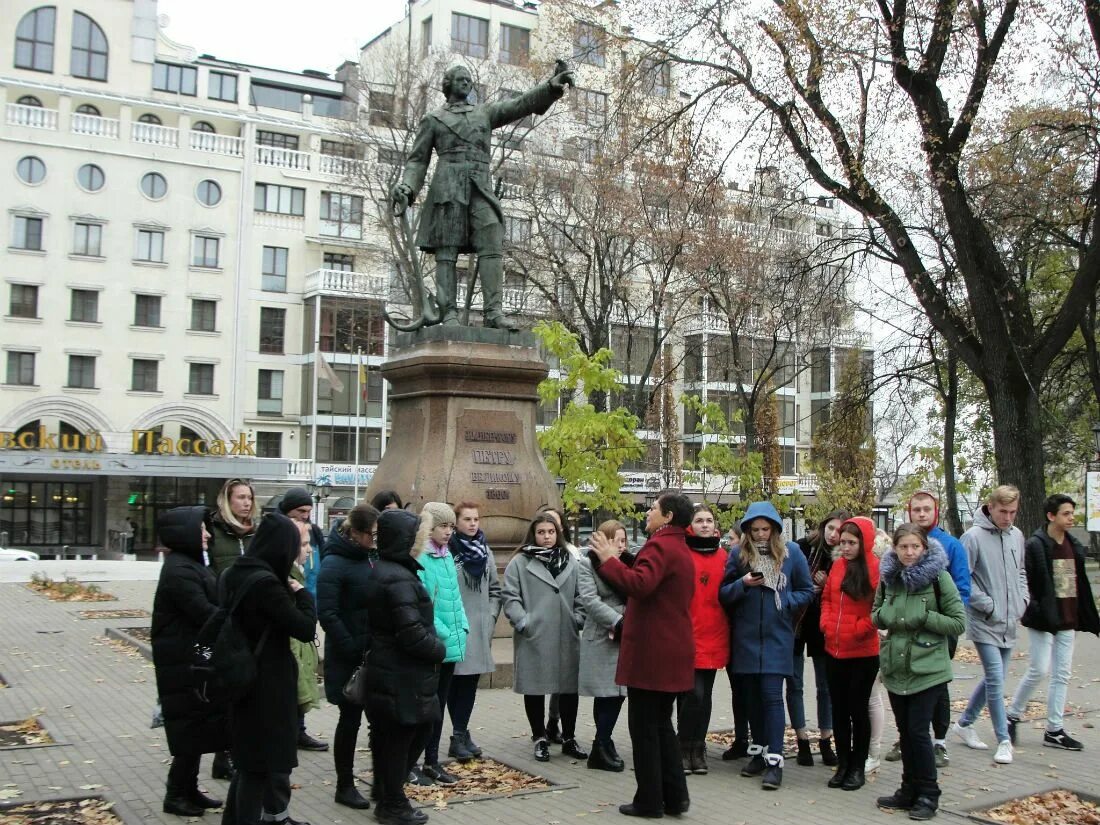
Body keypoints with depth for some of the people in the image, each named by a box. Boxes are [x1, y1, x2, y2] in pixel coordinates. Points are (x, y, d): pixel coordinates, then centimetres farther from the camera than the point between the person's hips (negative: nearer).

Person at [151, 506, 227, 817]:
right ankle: (177, 794, 12)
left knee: (198, 725, 15)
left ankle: (188, 789, 26)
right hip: (183, 663, -10)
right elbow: (204, 613, -23)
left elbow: (209, 602, 13)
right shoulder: (179, 570, -19)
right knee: (191, 725, 0)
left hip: (197, 658, 10)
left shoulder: (191, 564, 13)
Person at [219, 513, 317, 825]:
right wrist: (302, 594, -4)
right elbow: (305, 628, -22)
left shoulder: (235, 574, 3)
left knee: (249, 754, 23)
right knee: (262, 761, 4)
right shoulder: (266, 582, -24)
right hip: (267, 683, -9)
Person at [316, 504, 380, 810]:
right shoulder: (334, 563, -13)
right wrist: (355, 651, -19)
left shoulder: (374, 557, 6)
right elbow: (328, 614, -18)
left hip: (375, 654, 6)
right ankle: (345, 786, 16)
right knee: (351, 719, 3)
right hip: (348, 658, -6)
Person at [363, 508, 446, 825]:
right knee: (400, 738, 4)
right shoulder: (400, 580, -22)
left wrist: (433, 648, 13)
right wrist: (440, 650, -9)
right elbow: (411, 634, -26)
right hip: (402, 677, -10)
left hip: (388, 671, 10)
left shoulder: (382, 571, 11)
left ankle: (385, 792, 31)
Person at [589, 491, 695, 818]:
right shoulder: (681, 550, 18)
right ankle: (674, 796, 16)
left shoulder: (659, 546, -15)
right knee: (661, 724, 16)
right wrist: (616, 560, 15)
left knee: (644, 727, -1)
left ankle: (649, 801, 5)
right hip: (672, 651, 10)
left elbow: (640, 585, -30)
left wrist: (608, 560, -20)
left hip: (651, 652, -10)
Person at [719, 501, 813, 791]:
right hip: (745, 637, 3)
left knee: (771, 695, -7)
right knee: (752, 695, 11)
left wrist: (785, 603, -11)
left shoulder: (791, 552, -1)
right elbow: (723, 594, 4)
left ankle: (775, 760, -5)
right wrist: (743, 584, -15)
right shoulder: (738, 553, 2)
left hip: (776, 637, -3)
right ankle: (759, 751, 25)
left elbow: (807, 592, 6)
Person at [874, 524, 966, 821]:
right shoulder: (888, 577, 5)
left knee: (918, 730, -6)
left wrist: (924, 618, -18)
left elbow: (958, 622, -8)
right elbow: (876, 614, 18)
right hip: (896, 668, 5)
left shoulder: (938, 577, -9)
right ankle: (909, 790, 25)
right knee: (905, 731, 12)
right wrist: (883, 615, -4)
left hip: (928, 670, -5)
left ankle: (928, 794, 10)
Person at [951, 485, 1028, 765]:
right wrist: (988, 605, -15)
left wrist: (1022, 599, 6)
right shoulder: (974, 537, -14)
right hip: (985, 623, -7)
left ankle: (964, 723, 31)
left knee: (993, 679, 15)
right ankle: (1004, 741, 4)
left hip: (1009, 624, 7)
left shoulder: (1016, 536, 7)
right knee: (996, 680, -8)